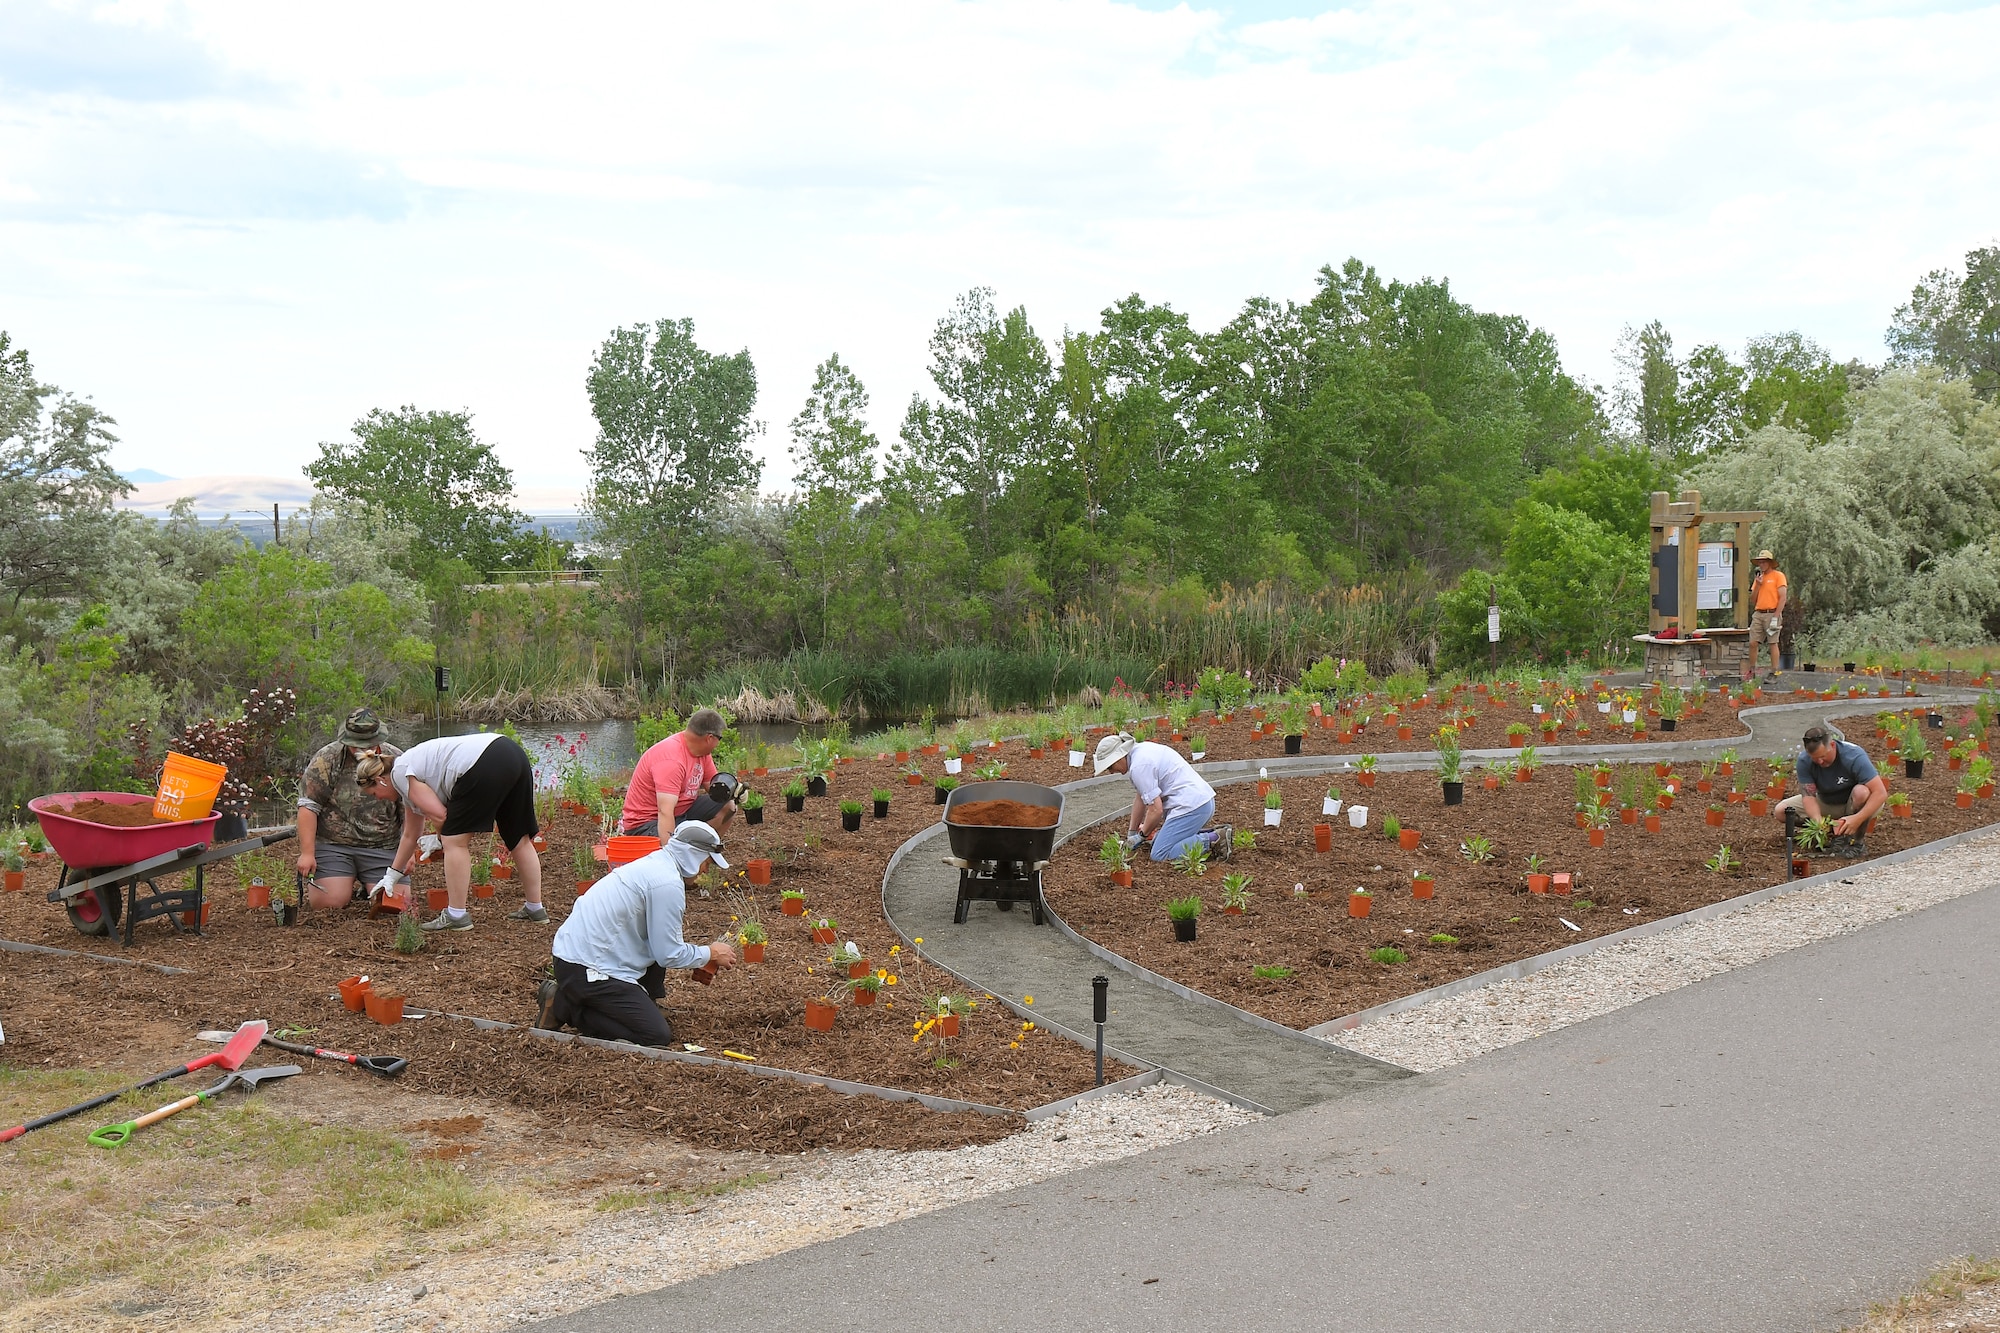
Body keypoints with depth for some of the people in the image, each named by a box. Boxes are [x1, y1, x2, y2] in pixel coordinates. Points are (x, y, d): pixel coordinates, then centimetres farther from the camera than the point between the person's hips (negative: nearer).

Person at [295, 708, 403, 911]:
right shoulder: (326, 759, -5)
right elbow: (308, 807, -8)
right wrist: (307, 853, -13)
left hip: (382, 847, 2)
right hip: (333, 844, -2)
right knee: (332, 901, -15)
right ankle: (310, 882, 20)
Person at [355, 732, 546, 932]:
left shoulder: (401, 774, 3)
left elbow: (440, 815, -4)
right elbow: (410, 835, 39)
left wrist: (444, 837, 18)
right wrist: (391, 876, 45)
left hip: (486, 765, -10)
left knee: (455, 840, 0)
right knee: (519, 838, 17)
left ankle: (456, 915, 3)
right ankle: (535, 909, 26)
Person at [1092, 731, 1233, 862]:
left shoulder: (1139, 766, -16)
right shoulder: (1142, 749, 15)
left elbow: (1156, 810, -16)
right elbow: (1140, 797, 23)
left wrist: (1142, 835, 2)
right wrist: (1131, 833, 27)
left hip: (1191, 806, -10)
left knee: (1159, 854, -10)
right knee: (1159, 840, 19)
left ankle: (1214, 840, -13)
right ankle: (1215, 834, 12)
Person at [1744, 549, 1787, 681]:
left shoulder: (1778, 576, 0)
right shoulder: (1758, 577, 18)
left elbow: (1782, 598, -7)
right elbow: (1752, 600, 15)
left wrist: (1776, 617, -14)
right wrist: (1758, 585, 2)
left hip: (1772, 614, -5)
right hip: (1758, 614, 5)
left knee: (1773, 643, -5)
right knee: (1753, 643, -1)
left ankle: (1774, 674, -3)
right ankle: (1751, 671, 7)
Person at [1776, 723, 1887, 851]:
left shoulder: (1854, 756, -32)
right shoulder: (1804, 762, -22)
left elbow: (1880, 793, -36)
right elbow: (1808, 795, -26)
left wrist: (1858, 818, -49)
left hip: (1855, 803, -4)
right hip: (1826, 803, 4)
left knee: (1862, 792, -39)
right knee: (1781, 811, -15)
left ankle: (1855, 840, -16)